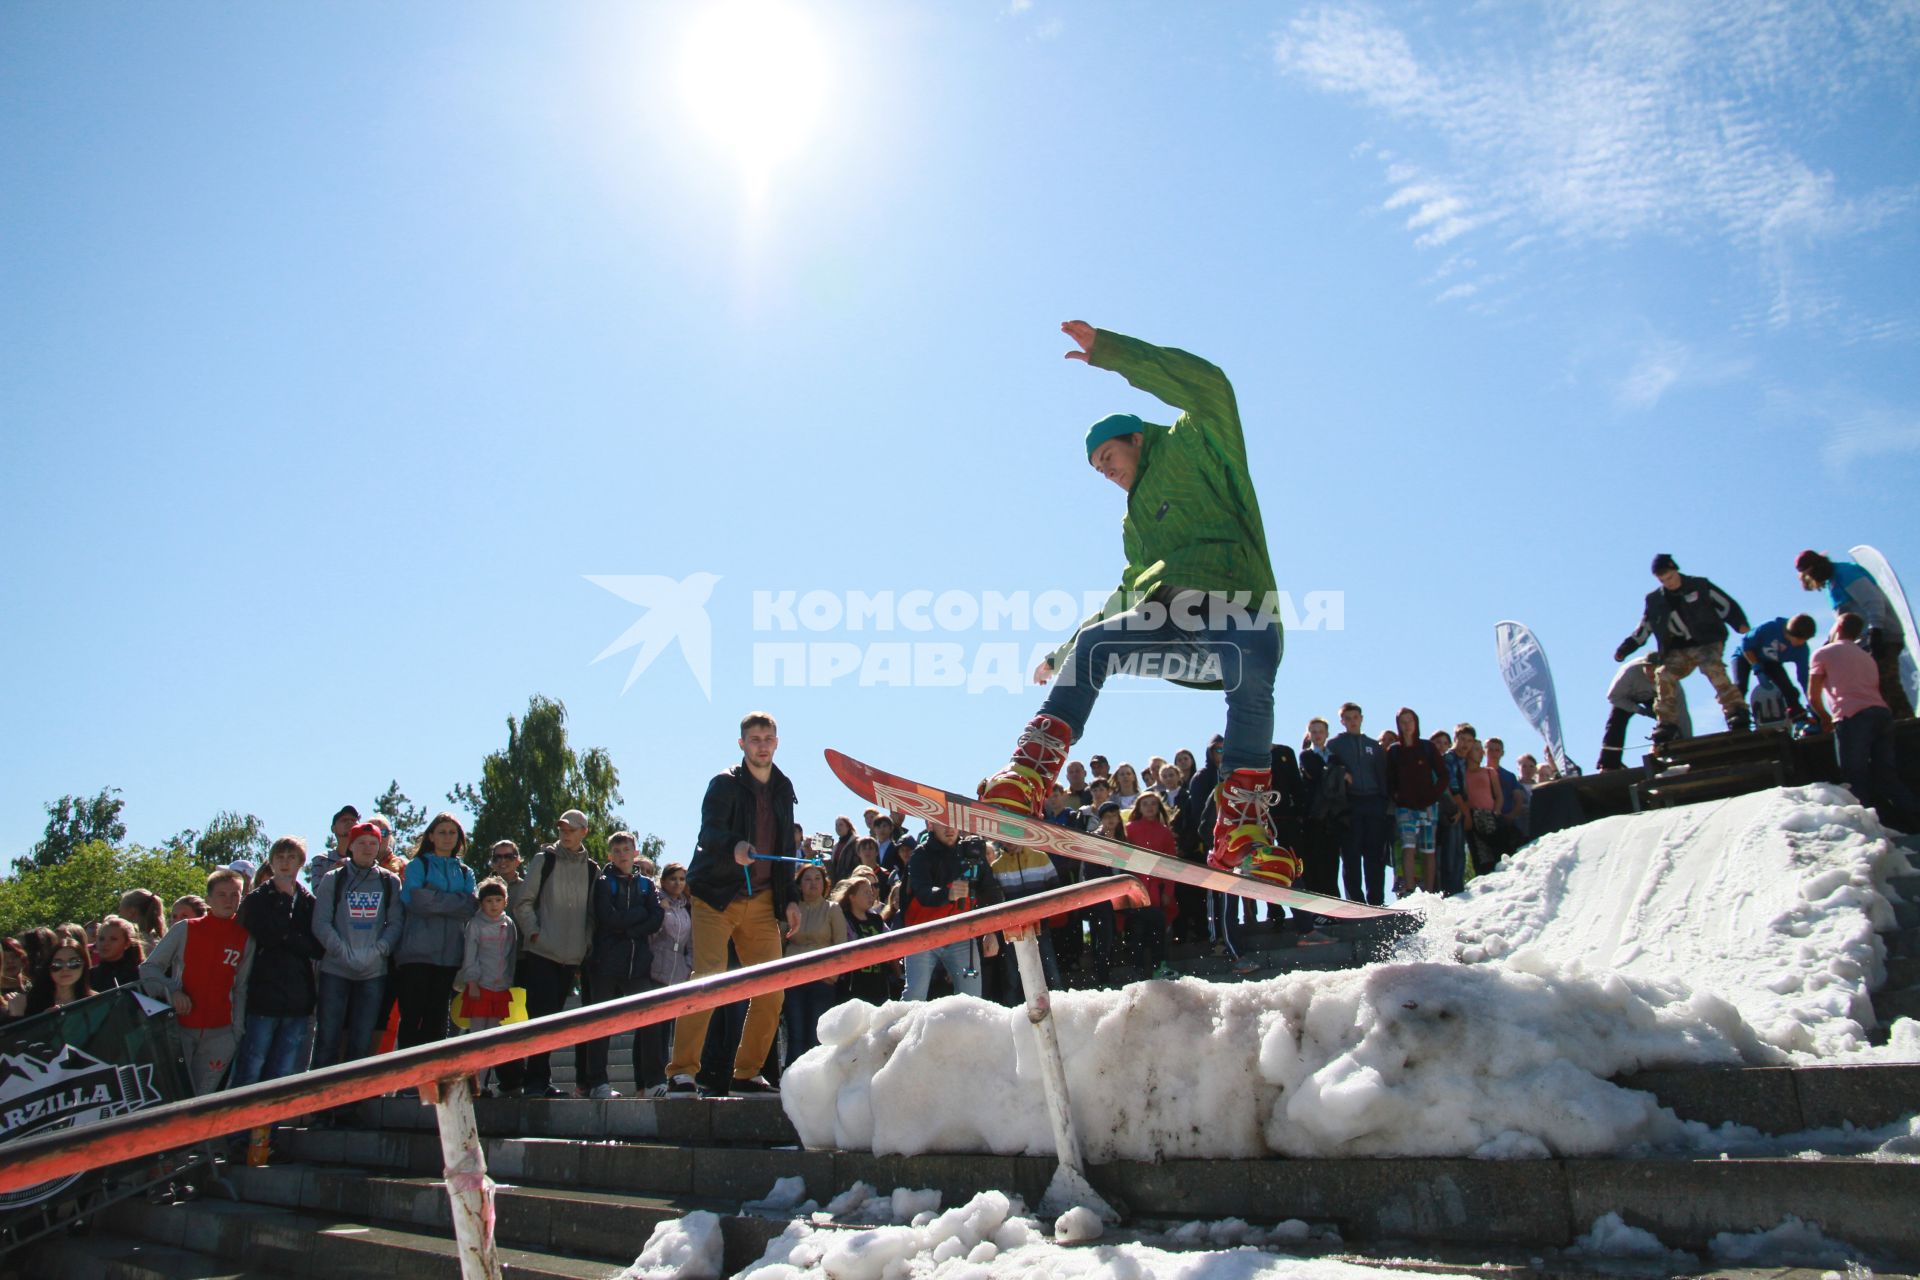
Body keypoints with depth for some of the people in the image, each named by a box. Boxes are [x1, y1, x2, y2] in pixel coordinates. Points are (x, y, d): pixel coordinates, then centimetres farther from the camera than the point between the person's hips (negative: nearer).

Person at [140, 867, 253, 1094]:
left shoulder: (246, 939, 4)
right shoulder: (185, 930, 3)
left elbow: (243, 989, 4)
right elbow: (148, 968, 5)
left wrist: (238, 1031, -2)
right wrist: (171, 991, -12)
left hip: (220, 1033, 1)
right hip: (178, 1028, 0)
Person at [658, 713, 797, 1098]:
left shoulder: (783, 788, 13)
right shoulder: (725, 784, -4)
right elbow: (709, 832, -20)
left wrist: (790, 899, 15)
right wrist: (733, 848, -42)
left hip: (762, 902, 6)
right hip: (717, 897, -5)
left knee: (772, 990, 1)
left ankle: (748, 1072, 13)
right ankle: (681, 1073, -9)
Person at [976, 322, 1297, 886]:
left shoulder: (1194, 448, 15)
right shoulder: (1136, 523, 33)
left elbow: (1209, 387, -4)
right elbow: (1129, 596, 38)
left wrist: (1109, 351, -5)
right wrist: (1061, 654, 37)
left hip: (1239, 611, -5)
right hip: (1167, 615, 5)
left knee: (1250, 675, -38)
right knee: (1093, 643, -23)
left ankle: (1240, 827, -34)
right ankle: (1028, 779, -35)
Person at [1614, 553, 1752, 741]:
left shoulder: (1700, 586, 0)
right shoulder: (1654, 601, 9)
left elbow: (1726, 604, -5)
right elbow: (1642, 630, 16)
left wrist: (1740, 624, -22)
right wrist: (1624, 649, 8)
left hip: (1707, 642, -4)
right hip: (1679, 651, 4)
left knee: (1713, 669, -30)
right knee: (1664, 676, -16)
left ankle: (1737, 713, -28)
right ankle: (1667, 725, -9)